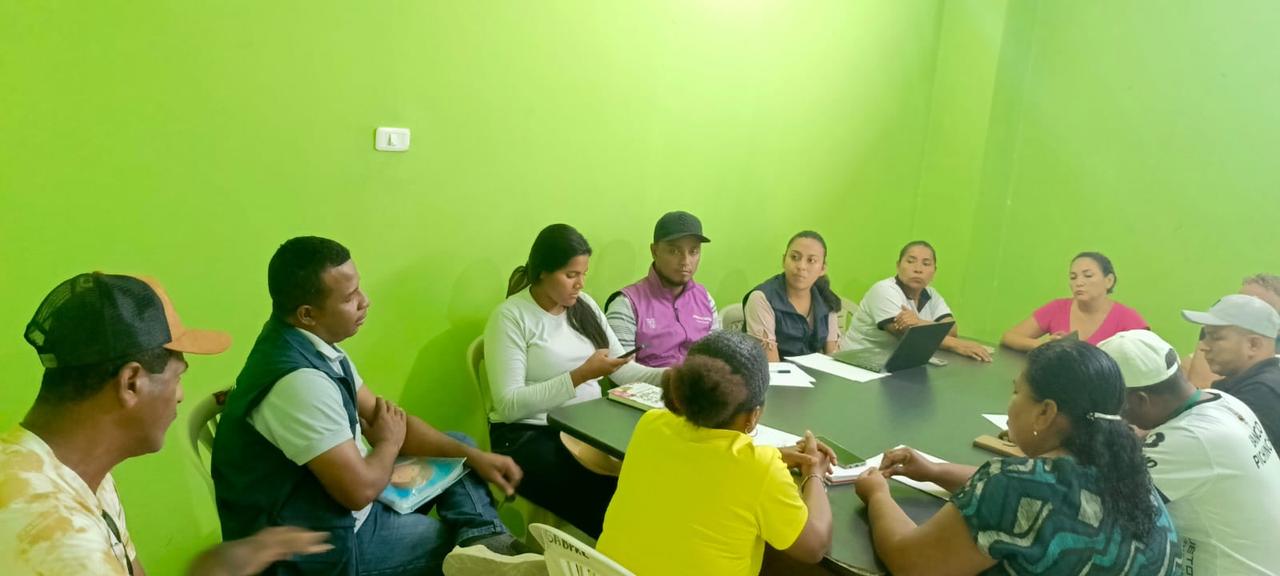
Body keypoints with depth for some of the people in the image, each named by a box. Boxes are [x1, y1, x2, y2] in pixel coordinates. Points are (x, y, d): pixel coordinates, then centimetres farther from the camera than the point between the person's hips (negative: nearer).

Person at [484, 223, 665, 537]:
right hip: (529, 435, -5)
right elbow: (509, 405, -16)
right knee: (605, 492, -29)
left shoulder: (585, 305, 10)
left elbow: (623, 369, 10)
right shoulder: (510, 316, -9)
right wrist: (580, 375, -20)